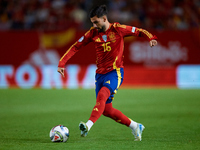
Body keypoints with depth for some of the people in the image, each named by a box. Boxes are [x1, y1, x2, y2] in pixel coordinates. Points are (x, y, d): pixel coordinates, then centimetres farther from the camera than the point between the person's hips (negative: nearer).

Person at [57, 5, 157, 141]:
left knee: (102, 95, -31)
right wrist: (62, 63, -4)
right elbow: (76, 47, 5)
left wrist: (151, 38, -18)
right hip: (100, 73, 5)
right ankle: (135, 126, 21)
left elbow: (139, 31, 3)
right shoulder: (93, 33, 3)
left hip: (115, 72, -5)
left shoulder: (118, 29, -5)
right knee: (106, 110, 4)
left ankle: (88, 125, -46)